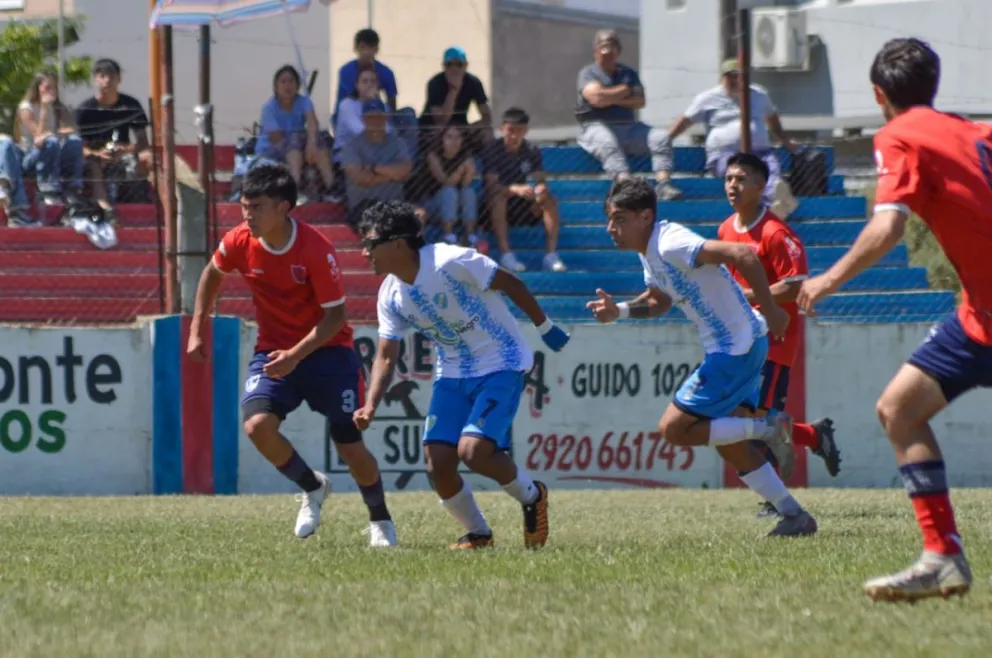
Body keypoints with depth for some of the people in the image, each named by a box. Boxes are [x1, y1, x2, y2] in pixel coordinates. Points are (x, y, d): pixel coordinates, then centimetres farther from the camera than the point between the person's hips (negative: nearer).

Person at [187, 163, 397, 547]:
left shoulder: (316, 250, -23)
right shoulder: (240, 242, -11)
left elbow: (335, 315, -18)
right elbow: (213, 274, 13)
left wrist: (296, 355, -29)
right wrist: (197, 331, 11)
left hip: (326, 350, -3)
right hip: (274, 350, 3)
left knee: (349, 445, -3)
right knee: (257, 425, -22)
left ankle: (380, 521, 25)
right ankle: (312, 487, 7)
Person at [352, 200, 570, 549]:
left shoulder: (449, 261, -23)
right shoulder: (391, 295, -2)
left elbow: (510, 284, -13)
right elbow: (386, 357, 4)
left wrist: (545, 327, -5)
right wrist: (370, 406, -12)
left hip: (501, 366, -6)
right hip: (453, 374, 6)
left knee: (473, 450, -22)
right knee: (437, 463, -7)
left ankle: (532, 496, 7)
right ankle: (478, 533, 16)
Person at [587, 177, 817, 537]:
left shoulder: (671, 245, -22)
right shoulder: (651, 251, 9)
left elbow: (743, 256, -29)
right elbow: (660, 300, 27)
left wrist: (769, 311, -23)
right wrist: (619, 310, 10)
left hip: (737, 349, -10)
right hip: (728, 348, 10)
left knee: (673, 429, -8)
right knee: (727, 442, 15)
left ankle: (769, 429, -5)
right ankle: (795, 516, 18)